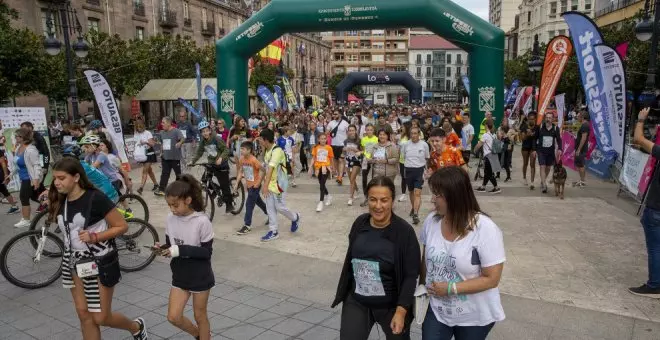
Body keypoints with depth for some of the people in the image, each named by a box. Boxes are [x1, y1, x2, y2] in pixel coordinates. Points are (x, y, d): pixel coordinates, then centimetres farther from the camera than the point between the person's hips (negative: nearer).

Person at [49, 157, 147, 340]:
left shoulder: (96, 198, -20)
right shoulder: (60, 201, 0)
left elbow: (122, 226, -16)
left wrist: (95, 237, -25)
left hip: (100, 262, -6)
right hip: (74, 262, 6)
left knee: (101, 317, 2)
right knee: (84, 314, 10)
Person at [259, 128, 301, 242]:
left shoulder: (277, 151, -22)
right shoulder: (267, 151, 7)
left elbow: (271, 168, -30)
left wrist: (265, 185, -36)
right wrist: (265, 184, 16)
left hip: (278, 184, -8)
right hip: (269, 184, 8)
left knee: (280, 207, 1)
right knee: (270, 208, 8)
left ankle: (295, 218, 28)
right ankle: (273, 231, 17)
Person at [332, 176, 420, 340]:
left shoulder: (404, 231, -18)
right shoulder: (360, 223, -4)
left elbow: (411, 275, -16)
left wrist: (401, 310, -21)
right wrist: (343, 293, 14)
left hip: (391, 306, -3)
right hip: (356, 302, 3)